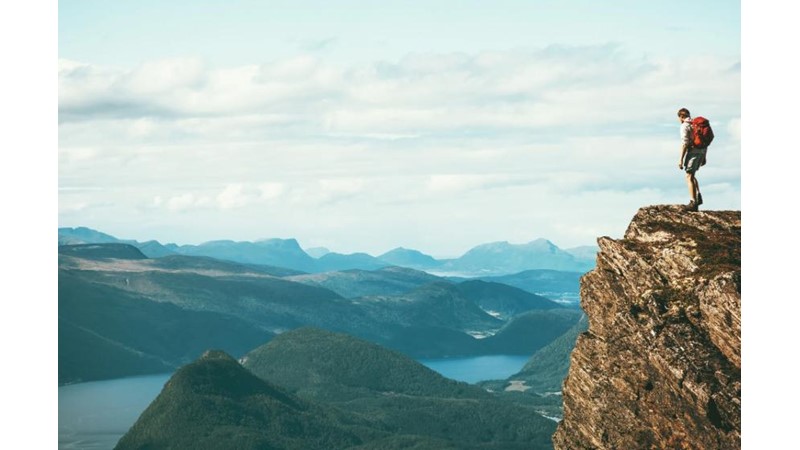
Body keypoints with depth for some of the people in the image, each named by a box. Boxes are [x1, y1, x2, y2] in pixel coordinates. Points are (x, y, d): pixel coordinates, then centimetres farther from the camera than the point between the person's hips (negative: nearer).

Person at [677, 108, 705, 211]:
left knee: (689, 177, -4)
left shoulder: (684, 126, -10)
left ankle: (693, 203, -8)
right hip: (701, 152, 8)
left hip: (692, 151, -8)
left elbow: (684, 143, -17)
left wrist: (681, 160, -16)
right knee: (691, 175, 22)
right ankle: (698, 197, 12)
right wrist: (704, 157, 22)